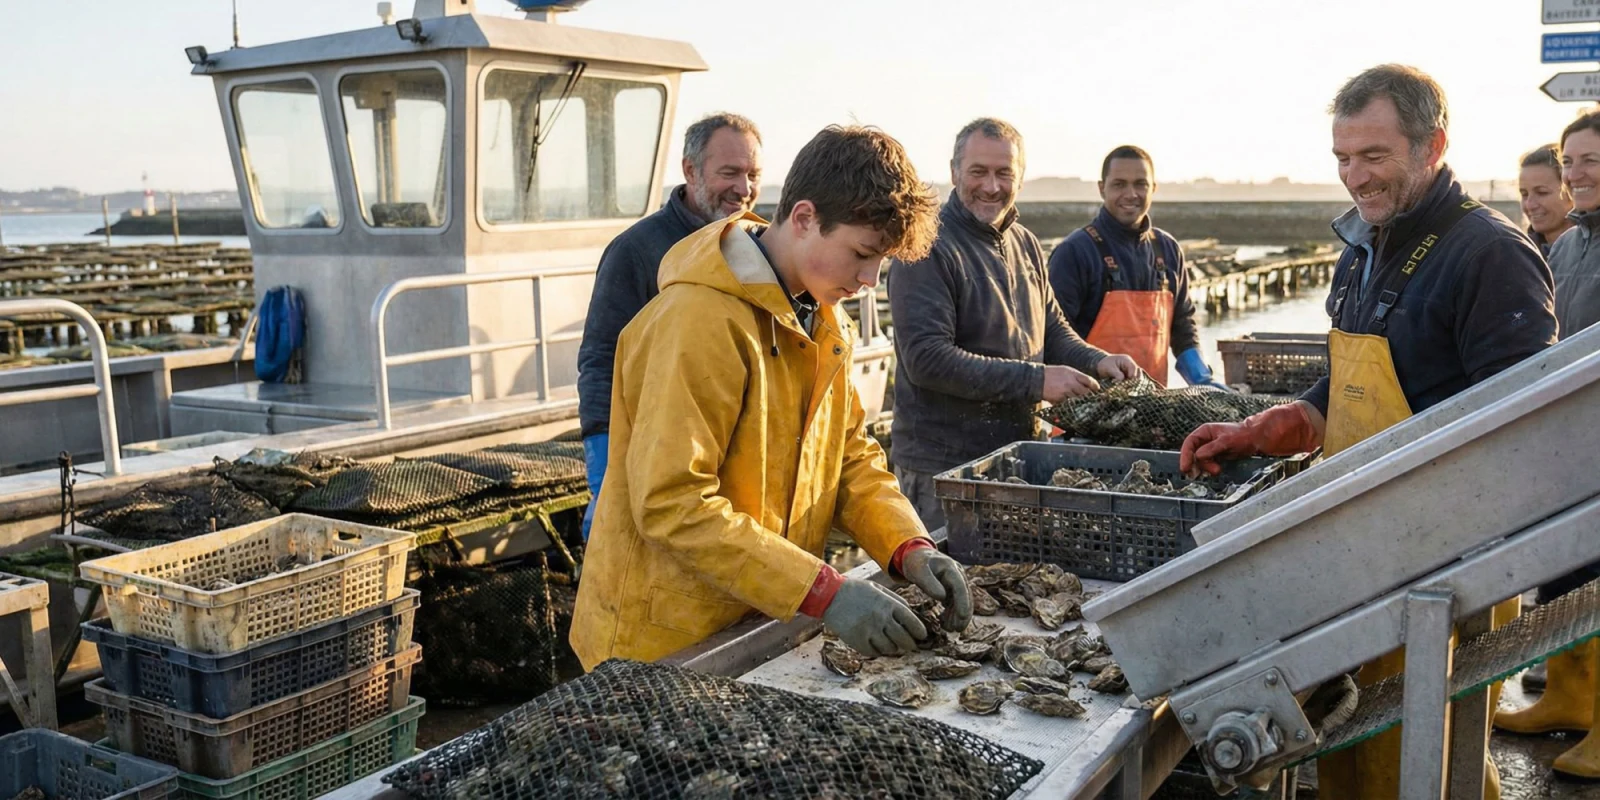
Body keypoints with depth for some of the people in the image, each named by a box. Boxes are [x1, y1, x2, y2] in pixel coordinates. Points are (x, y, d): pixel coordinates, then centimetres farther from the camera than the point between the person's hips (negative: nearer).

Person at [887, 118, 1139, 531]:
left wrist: (1097, 361, -2)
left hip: (1019, 454, 8)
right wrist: (1035, 380, -23)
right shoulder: (927, 249, -15)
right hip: (942, 466, -8)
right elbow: (926, 358, -22)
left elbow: (1053, 330, 20)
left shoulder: (1026, 244, 13)